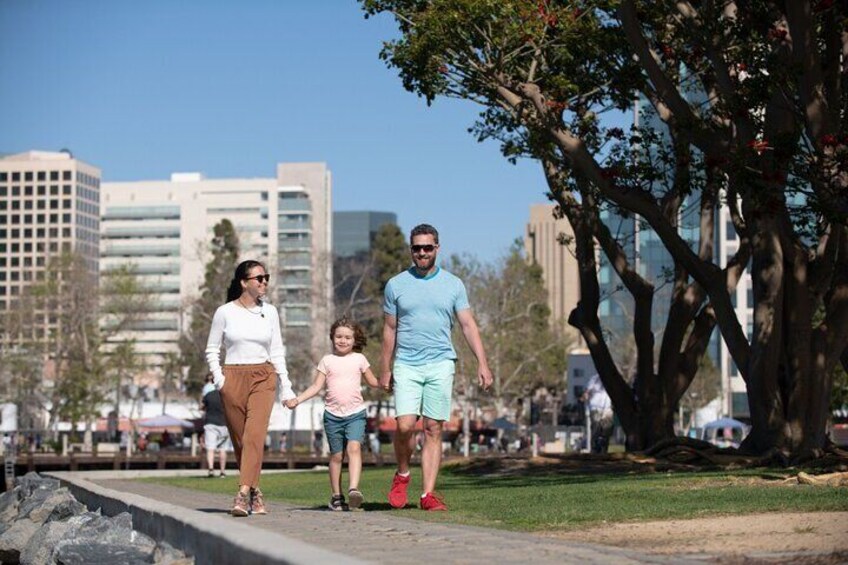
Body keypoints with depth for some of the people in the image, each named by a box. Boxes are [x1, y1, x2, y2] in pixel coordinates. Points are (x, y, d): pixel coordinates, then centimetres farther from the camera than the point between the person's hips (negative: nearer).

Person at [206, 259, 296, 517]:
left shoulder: (270, 312, 9)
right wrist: (218, 378, -4)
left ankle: (244, 493, -24)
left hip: (264, 378, 0)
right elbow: (212, 350, 9)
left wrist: (285, 385, 8)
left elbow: (277, 351, 13)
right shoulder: (225, 312, 3)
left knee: (255, 435, -17)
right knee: (239, 439, 3)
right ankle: (255, 493, 15)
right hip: (233, 377, 0)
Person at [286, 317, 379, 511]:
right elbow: (316, 386, 6)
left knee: (354, 447, -21)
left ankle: (354, 488, -31)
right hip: (333, 414, 1)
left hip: (355, 413, -1)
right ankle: (336, 496, 15)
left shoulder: (359, 359, 7)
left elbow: (373, 382, 16)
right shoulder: (327, 360, 7)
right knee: (336, 455, 7)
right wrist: (297, 400, -4)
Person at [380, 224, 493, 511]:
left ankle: (428, 494, 2)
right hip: (406, 366, -1)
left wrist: (482, 363, -3)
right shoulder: (396, 285, 6)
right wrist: (385, 370, 9)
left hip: (440, 365, 1)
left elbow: (468, 325, 6)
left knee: (434, 430, 0)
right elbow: (389, 329, 11)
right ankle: (402, 475, 13)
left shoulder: (453, 285, 7)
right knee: (405, 426, -14)